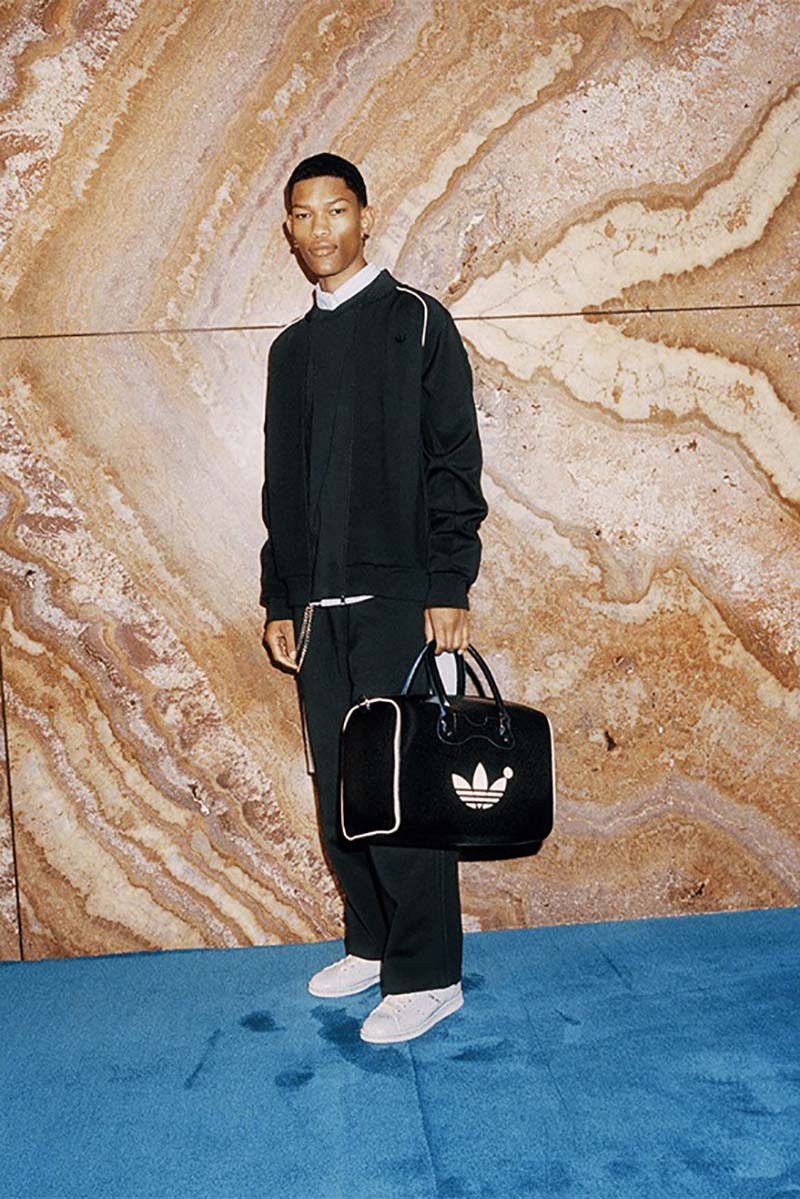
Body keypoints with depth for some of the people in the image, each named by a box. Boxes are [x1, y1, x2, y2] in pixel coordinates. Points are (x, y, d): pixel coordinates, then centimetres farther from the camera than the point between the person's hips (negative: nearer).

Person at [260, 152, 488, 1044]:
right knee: (337, 786, 9)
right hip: (318, 604, 6)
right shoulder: (290, 349, 18)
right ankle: (370, 943, 25)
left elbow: (454, 462, -6)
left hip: (399, 598, -6)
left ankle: (426, 976, 6)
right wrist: (279, 600, 14)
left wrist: (449, 586, -13)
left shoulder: (415, 321, 1)